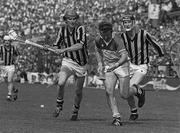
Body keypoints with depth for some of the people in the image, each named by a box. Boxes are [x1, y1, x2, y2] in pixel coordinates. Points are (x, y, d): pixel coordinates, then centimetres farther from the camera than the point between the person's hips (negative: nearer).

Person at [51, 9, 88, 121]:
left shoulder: (80, 29, -17)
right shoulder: (63, 29, -2)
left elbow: (80, 45, -34)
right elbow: (57, 45, 15)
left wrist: (65, 49, -40)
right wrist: (58, 49, -4)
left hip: (81, 64, -1)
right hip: (68, 61, 1)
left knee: (78, 91, 8)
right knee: (61, 83, -25)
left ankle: (75, 111, 35)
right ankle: (59, 105, -2)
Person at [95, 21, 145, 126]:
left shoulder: (117, 39, -25)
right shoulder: (98, 40, -8)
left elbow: (124, 56, -31)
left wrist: (116, 65, -47)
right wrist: (100, 64, 5)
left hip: (122, 65, -4)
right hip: (108, 67, 4)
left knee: (124, 95, -4)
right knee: (109, 92, -15)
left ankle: (137, 90, 30)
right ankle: (117, 117, -11)